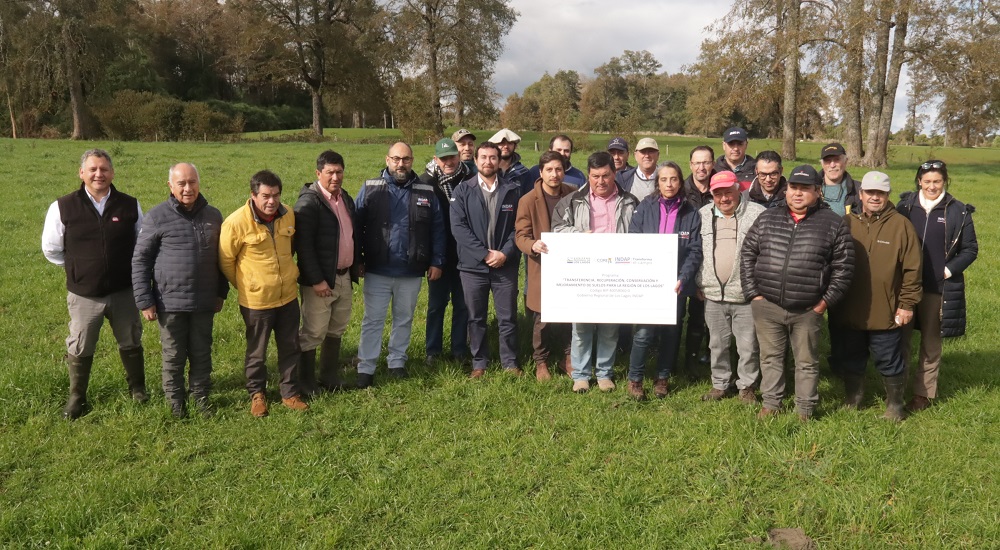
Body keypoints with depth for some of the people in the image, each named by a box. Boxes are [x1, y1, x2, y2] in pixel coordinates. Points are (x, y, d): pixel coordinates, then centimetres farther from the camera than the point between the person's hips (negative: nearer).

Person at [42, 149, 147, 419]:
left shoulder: (130, 206, -4)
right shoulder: (63, 207, -8)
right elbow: (51, 249, 3)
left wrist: (124, 266, 7)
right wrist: (78, 267, 7)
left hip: (123, 292, 1)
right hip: (84, 295, -1)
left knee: (131, 344, 15)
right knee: (79, 349, 11)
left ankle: (137, 389, 34)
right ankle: (76, 398, 28)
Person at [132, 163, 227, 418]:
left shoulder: (213, 215, 4)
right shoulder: (157, 217, -7)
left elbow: (221, 257, 13)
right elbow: (140, 260, -4)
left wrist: (221, 293, 13)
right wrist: (144, 300, -7)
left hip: (204, 302, 3)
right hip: (170, 302, -3)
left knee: (202, 352, 13)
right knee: (173, 355, 10)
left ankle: (201, 395, 30)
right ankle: (175, 400, 27)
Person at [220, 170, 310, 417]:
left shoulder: (288, 215, -4)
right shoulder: (236, 222, -19)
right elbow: (226, 261, -7)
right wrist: (245, 285, 4)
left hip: (288, 296, 4)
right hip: (256, 300, -4)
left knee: (291, 348, 14)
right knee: (257, 352, 13)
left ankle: (290, 393, 30)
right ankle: (257, 394, 33)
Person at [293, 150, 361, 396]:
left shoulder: (346, 198, 9)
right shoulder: (309, 202, -15)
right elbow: (303, 245, -19)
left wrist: (357, 263, 14)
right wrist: (316, 280, -21)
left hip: (345, 277, 8)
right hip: (320, 280, -8)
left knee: (337, 330, 17)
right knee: (313, 333, 2)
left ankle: (330, 377, 31)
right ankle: (307, 383, 15)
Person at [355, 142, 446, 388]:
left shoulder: (426, 192, 3)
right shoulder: (370, 188, -1)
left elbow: (437, 229, 5)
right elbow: (356, 226, -1)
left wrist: (436, 261, 0)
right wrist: (357, 261, -5)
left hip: (411, 273, 2)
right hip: (377, 271, -2)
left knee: (404, 320, 15)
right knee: (373, 320, 4)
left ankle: (397, 362, 30)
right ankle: (365, 368, 12)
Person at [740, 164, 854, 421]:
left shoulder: (834, 224, -1)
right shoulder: (767, 219, 6)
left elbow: (843, 267, -1)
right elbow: (747, 255, 8)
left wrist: (825, 301, -5)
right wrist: (753, 293, 1)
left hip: (807, 311, -2)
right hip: (766, 306, 2)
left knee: (806, 361, 10)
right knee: (770, 357, 14)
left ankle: (805, 409, 24)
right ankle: (770, 403, 28)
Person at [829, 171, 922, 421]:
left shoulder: (901, 225, -5)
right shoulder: (847, 223, 3)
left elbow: (912, 268, -5)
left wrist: (907, 304, -7)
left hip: (886, 313, -3)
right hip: (848, 312, 3)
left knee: (889, 363, 10)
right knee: (850, 361, 17)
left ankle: (895, 406, 29)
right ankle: (851, 402, 35)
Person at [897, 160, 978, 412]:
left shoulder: (959, 212, -3)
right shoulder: (905, 205, 1)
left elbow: (970, 249, 2)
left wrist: (948, 270, -9)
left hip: (938, 289, -1)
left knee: (930, 343, 11)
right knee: (899, 337, 5)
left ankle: (923, 393, 23)